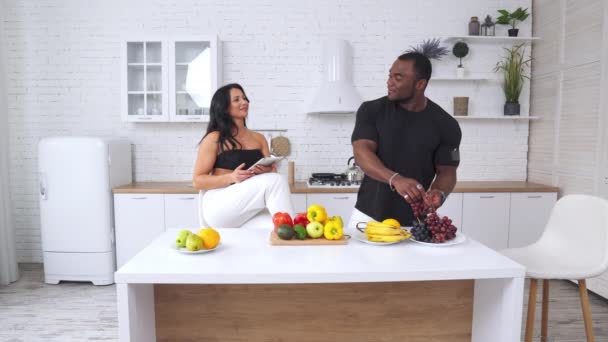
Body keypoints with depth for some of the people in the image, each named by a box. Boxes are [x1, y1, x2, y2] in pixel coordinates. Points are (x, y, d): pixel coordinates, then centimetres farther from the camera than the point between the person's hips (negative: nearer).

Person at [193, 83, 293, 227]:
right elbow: (197, 181, -1)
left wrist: (266, 170, -11)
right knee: (276, 181, -29)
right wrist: (232, 177, -17)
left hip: (251, 206, 5)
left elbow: (273, 171, 15)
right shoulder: (214, 139, 1)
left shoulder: (259, 138, 17)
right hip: (219, 205, -4)